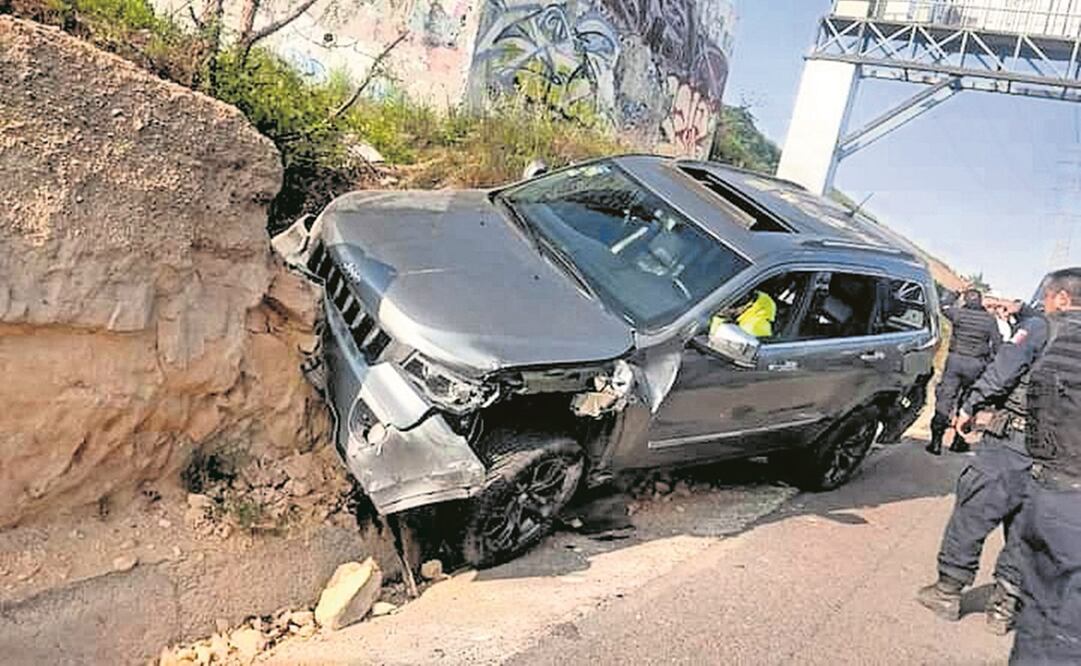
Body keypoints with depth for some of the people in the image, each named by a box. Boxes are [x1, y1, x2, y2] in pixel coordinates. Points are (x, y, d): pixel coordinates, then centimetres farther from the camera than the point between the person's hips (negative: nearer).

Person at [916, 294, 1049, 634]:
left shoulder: (1039, 327, -3)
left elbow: (1004, 369, -12)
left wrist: (970, 406, -6)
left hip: (1014, 441, -6)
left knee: (972, 513, 3)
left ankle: (948, 589, 10)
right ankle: (1005, 604, 20)